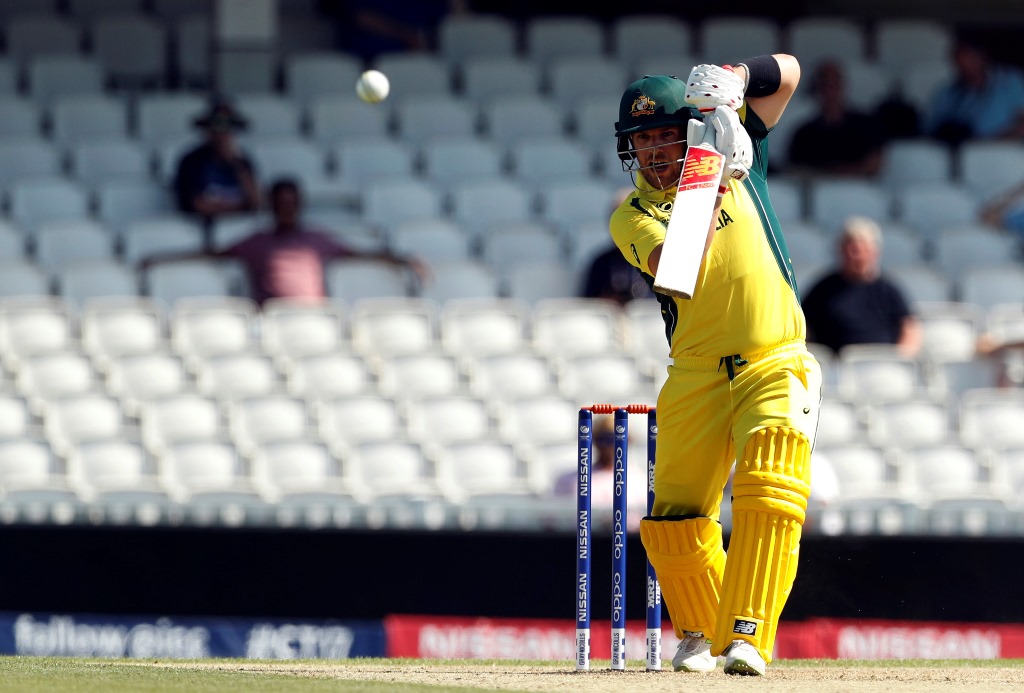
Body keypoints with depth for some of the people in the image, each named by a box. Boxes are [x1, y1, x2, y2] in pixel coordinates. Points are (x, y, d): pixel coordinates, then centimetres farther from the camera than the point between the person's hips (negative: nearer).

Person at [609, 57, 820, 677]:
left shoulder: (736, 159, 6)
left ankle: (748, 636, -27)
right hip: (697, 374, 1)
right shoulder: (633, 218, 1)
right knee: (676, 520, -2)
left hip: (776, 364, -1)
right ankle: (700, 634, 22)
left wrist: (734, 78, -12)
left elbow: (788, 71, 7)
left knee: (771, 491, -23)